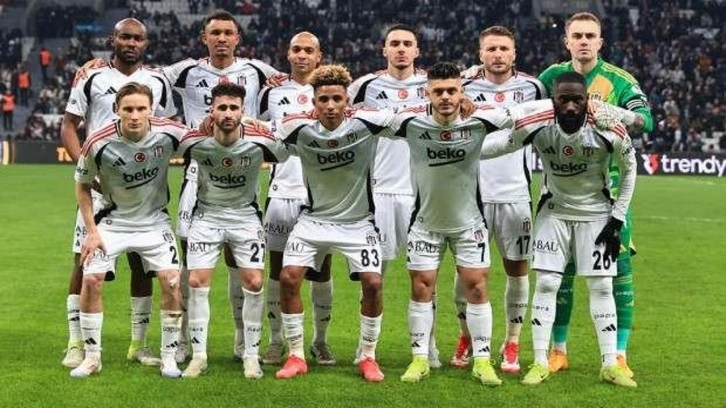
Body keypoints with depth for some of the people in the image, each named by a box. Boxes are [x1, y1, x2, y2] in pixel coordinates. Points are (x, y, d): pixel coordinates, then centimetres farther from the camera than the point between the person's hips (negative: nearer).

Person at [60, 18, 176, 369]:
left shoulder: (158, 83, 8)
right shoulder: (91, 78, 1)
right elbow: (68, 126, 3)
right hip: (99, 183, -2)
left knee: (143, 264, 5)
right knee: (85, 261, -4)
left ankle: (138, 343, 15)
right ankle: (75, 344, 4)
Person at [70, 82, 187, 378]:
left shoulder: (169, 132, -19)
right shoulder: (98, 144, -20)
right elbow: (82, 186, -4)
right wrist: (91, 230, -6)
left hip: (154, 220, 1)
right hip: (113, 219, 0)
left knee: (172, 281, -12)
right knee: (91, 280, -11)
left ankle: (169, 356, 4)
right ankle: (92, 357, 6)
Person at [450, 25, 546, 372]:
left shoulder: (531, 88, 4)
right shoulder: (465, 89, 3)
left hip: (516, 194, 0)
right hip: (473, 194, 0)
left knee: (517, 270, 4)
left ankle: (512, 344, 14)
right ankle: (466, 338, 19)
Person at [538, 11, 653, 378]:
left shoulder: (619, 80, -2)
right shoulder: (552, 77, 5)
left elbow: (646, 121, -14)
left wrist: (609, 110, -29)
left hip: (608, 189, -2)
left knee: (619, 268, -4)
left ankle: (619, 355, 5)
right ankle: (559, 350, 19)